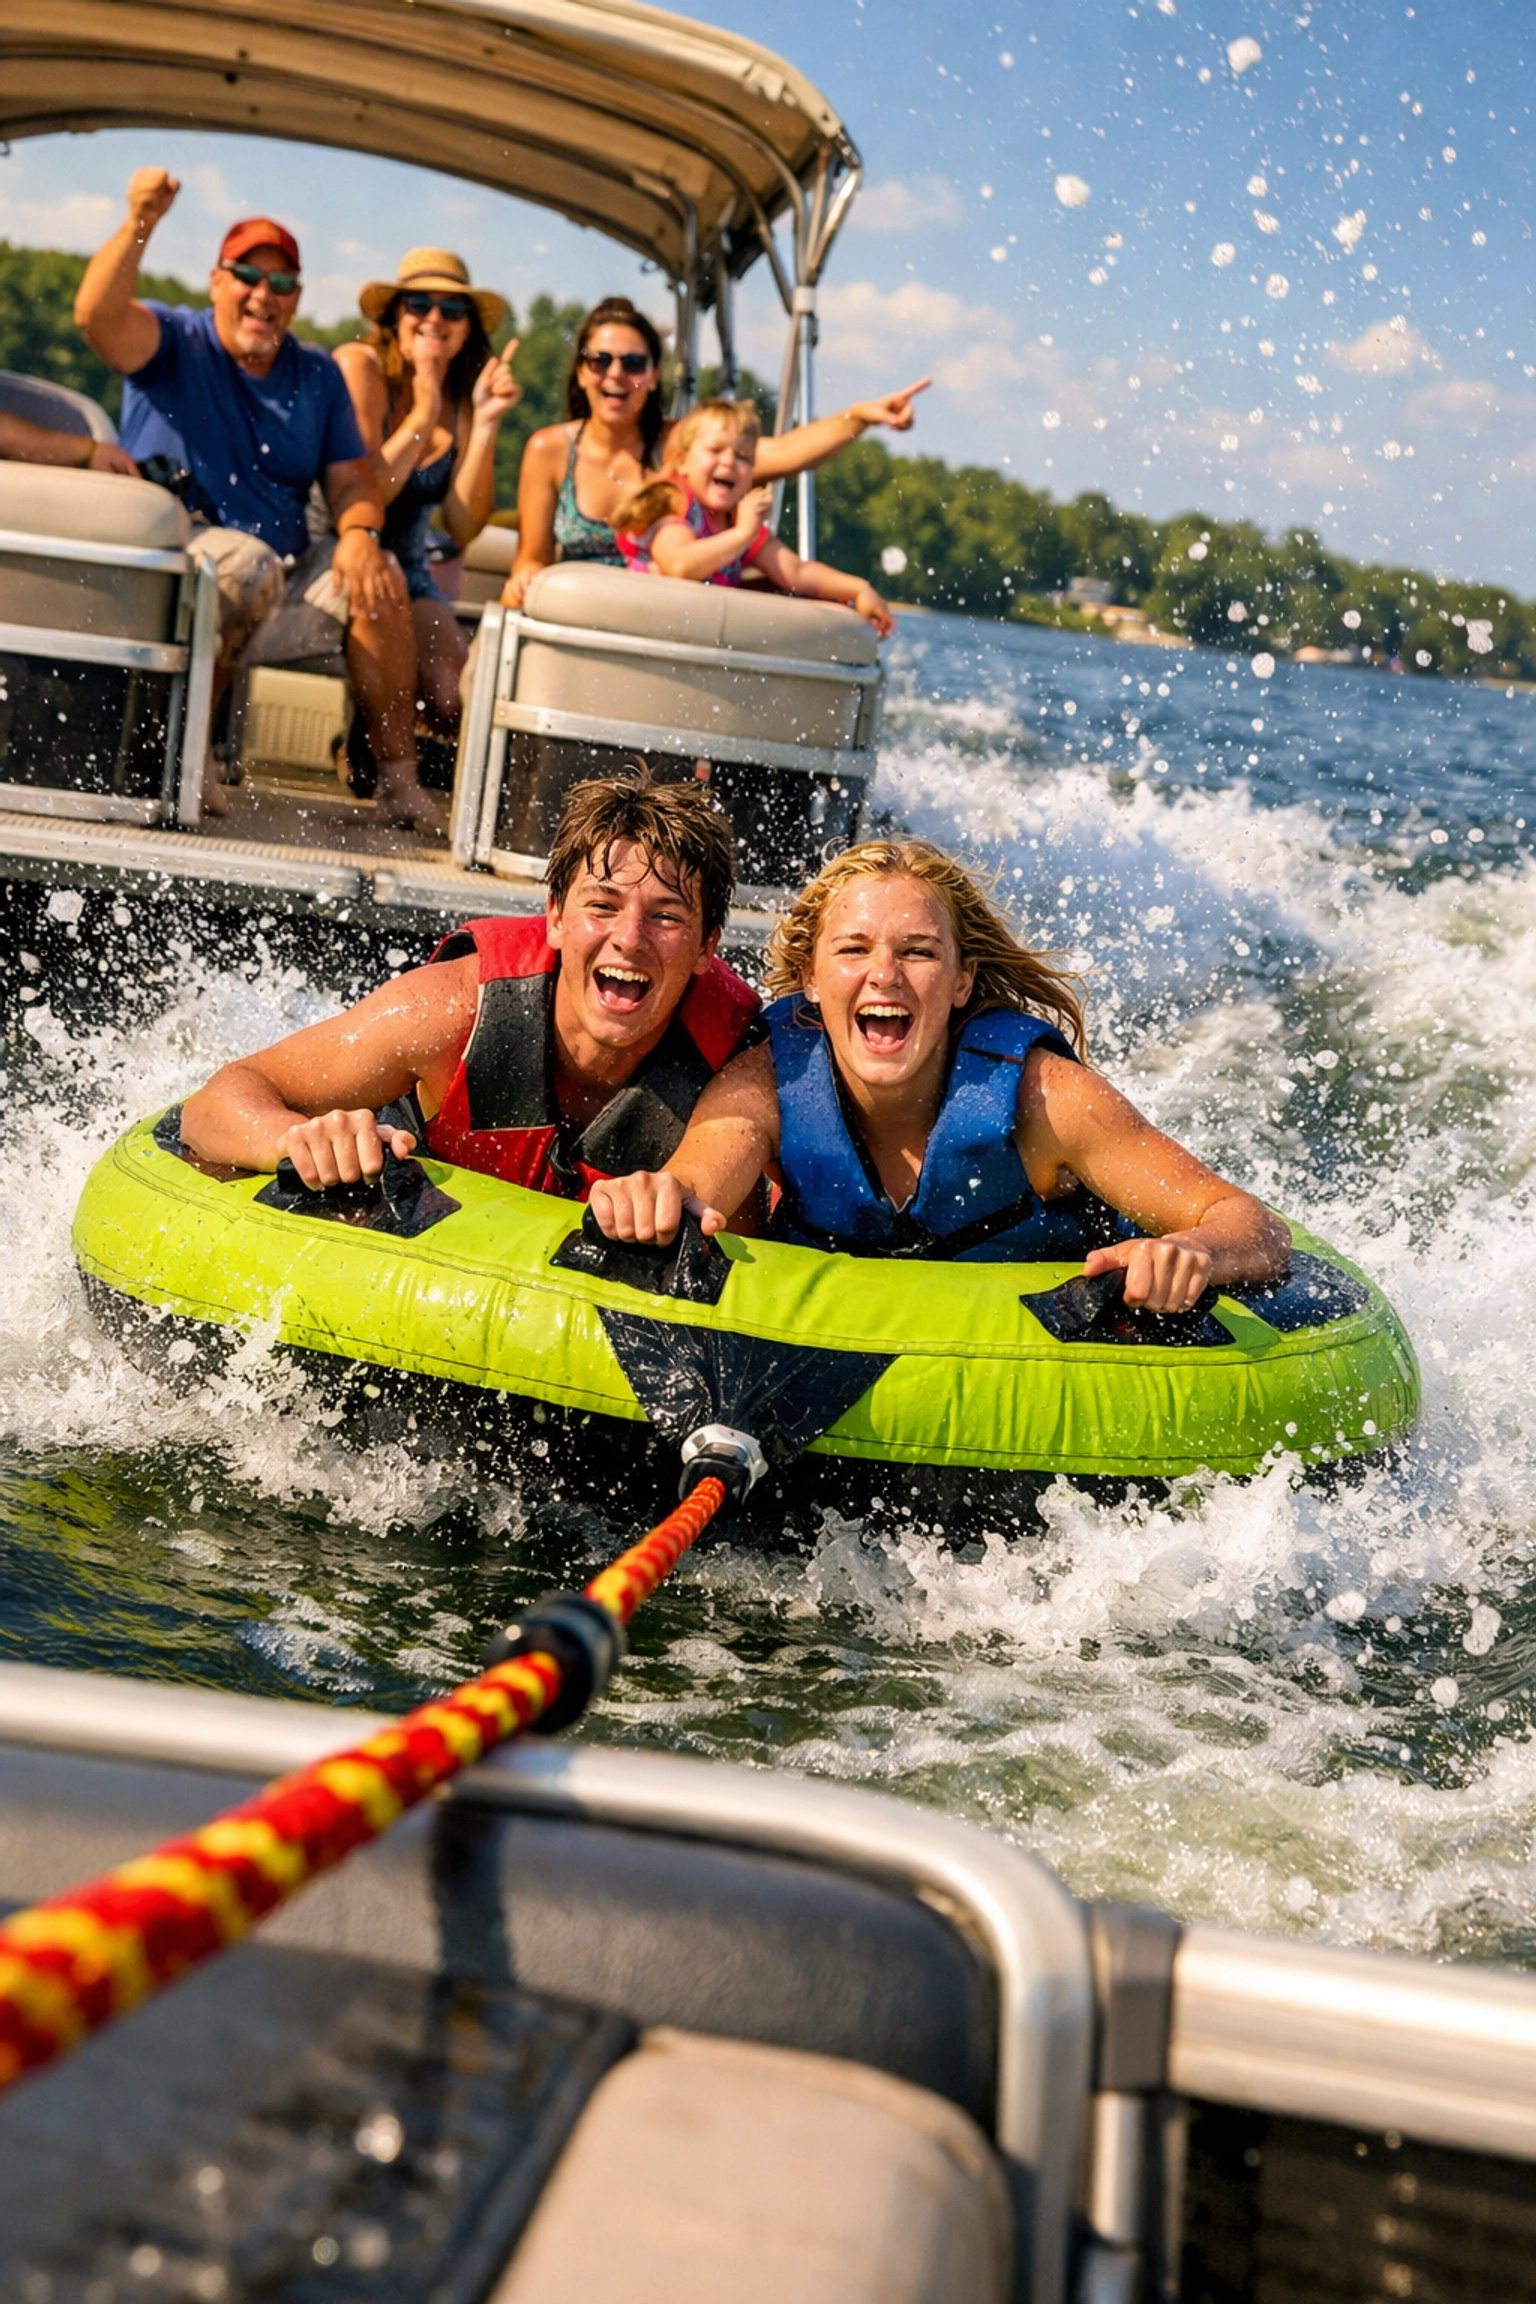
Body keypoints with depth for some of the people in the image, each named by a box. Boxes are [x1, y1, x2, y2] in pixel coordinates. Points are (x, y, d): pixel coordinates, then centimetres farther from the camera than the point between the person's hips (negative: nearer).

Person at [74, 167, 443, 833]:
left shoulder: (317, 374, 14)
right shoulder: (173, 342, 1)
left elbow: (352, 479, 10)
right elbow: (97, 315, -20)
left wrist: (358, 535, -13)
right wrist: (138, 226, -35)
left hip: (283, 579, 5)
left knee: (380, 581, -16)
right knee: (244, 559, -35)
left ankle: (398, 781, -13)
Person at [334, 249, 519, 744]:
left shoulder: (462, 399, 3)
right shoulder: (359, 366, -11)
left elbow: (463, 528, -10)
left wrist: (486, 422, -16)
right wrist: (424, 413, -19)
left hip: (408, 571, 4)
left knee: (453, 700, -24)